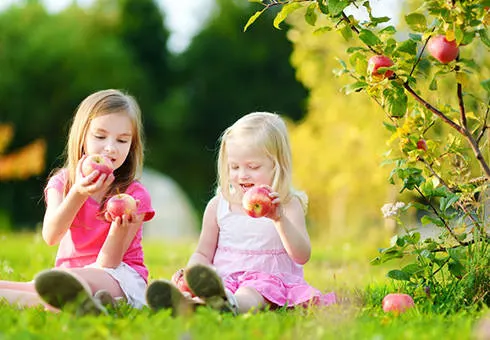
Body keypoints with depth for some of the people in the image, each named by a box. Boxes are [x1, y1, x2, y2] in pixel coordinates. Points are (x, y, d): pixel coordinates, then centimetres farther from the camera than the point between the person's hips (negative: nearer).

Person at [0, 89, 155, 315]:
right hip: (67, 273, 5)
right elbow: (51, 237, -13)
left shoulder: (134, 196, -4)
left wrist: (120, 226, -29)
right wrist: (78, 193, -28)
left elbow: (107, 263, -9)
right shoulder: (62, 182, 7)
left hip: (120, 277, -5)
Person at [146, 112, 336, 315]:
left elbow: (302, 256, -8)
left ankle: (226, 304, -74)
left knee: (249, 295, -40)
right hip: (225, 280, 3)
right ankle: (184, 304, -68)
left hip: (269, 279, -3)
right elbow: (203, 253, 18)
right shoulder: (218, 206, 12)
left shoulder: (288, 206, 4)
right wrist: (190, 272, -7)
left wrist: (280, 219, -24)